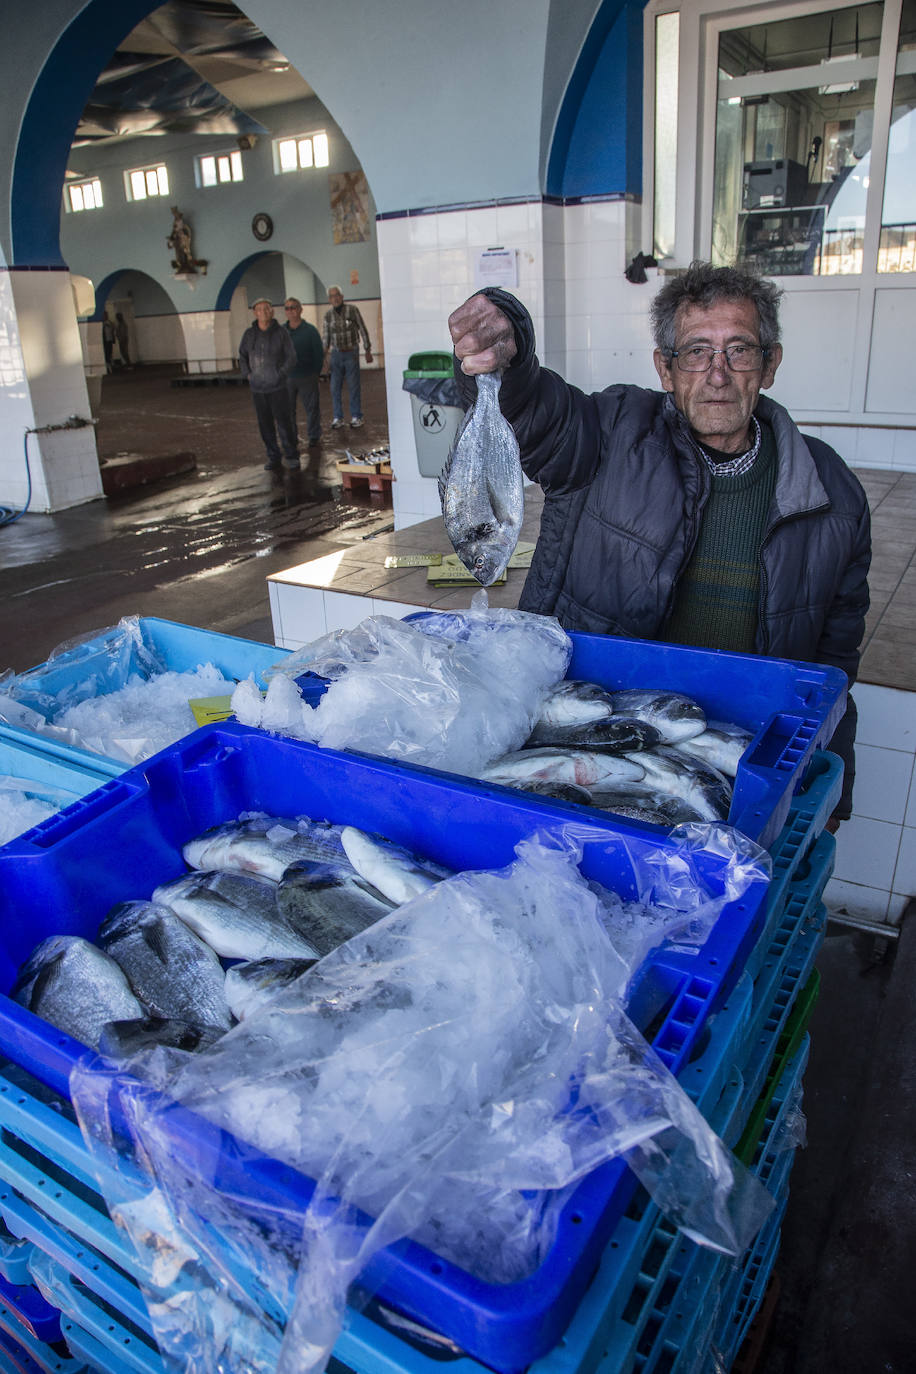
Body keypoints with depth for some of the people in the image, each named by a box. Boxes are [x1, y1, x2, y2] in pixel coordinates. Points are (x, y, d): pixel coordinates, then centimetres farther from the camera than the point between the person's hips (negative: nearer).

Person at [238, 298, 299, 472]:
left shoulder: (281, 333, -5)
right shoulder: (249, 333, 2)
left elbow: (291, 358, -4)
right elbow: (243, 356, 13)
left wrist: (280, 376, -11)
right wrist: (248, 375, 2)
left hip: (278, 387, -3)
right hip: (257, 388, 3)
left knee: (284, 422, -3)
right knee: (266, 424, 6)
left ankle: (291, 456, 11)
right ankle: (273, 458, 16)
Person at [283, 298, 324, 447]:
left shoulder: (310, 330, -3)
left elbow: (319, 353, 1)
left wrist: (315, 372, 0)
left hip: (307, 378, -2)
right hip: (286, 379, 3)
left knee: (312, 408, 5)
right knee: (287, 409, 5)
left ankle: (314, 436, 18)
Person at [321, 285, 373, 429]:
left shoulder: (352, 310, -5)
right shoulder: (328, 314, 5)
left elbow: (363, 330, -1)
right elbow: (325, 336, 12)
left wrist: (368, 351, -1)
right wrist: (324, 356, 9)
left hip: (351, 353, -3)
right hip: (336, 353, 3)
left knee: (353, 386, -2)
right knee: (335, 387, 2)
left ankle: (356, 417, 6)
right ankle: (338, 418, 9)